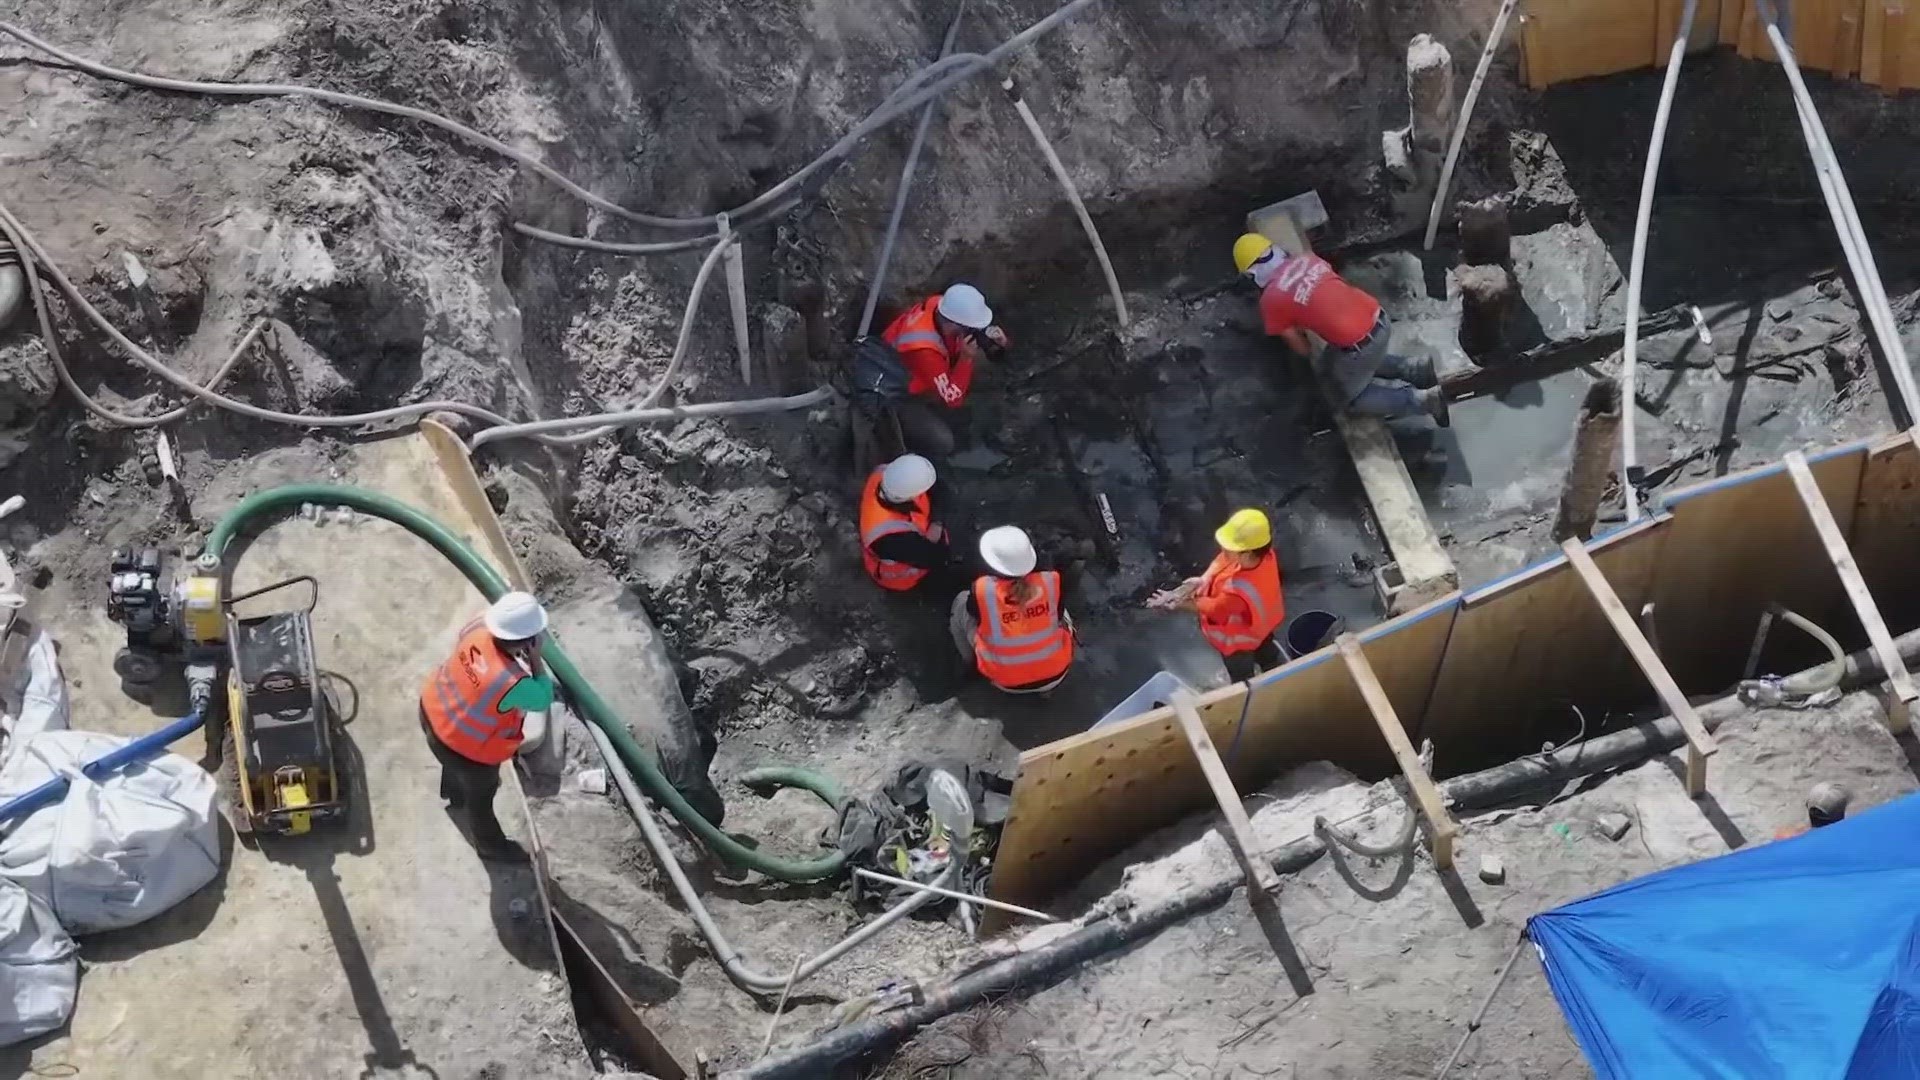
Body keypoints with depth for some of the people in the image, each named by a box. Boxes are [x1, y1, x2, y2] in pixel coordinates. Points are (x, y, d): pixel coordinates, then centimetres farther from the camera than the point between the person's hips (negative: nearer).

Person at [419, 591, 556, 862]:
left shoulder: (479, 630, -25)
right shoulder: (514, 683, -41)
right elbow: (543, 700, -20)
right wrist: (536, 659, -26)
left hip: (433, 714, 6)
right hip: (468, 751, -6)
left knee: (455, 765, 41)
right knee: (480, 796, 26)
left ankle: (453, 794, 75)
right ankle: (490, 846, 55)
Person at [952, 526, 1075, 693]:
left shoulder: (982, 590, -25)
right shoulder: (1051, 582, -20)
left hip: (1005, 681, -1)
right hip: (1055, 674, 1)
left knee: (962, 601, 15)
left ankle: (971, 660, 36)